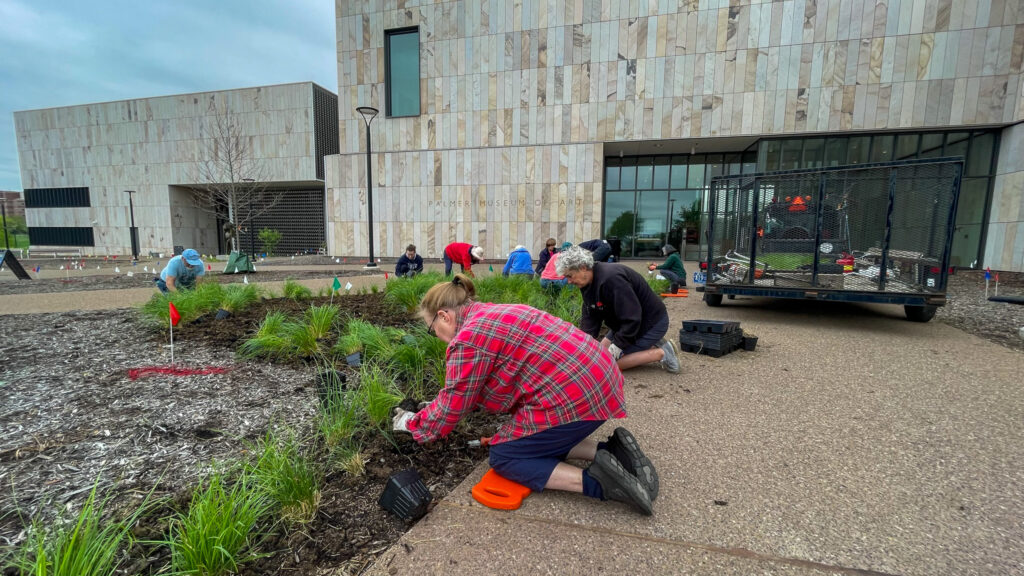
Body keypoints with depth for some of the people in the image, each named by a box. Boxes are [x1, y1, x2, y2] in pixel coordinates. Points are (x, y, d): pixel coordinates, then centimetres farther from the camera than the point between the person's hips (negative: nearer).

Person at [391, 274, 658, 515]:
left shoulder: (469, 338, -11)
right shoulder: (493, 315, 18)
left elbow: (452, 406, -2)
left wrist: (412, 423, 16)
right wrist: (435, 407, 32)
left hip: (571, 396, -10)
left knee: (504, 457, 6)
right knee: (537, 439, 24)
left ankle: (594, 480, -8)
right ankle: (609, 451, 10)